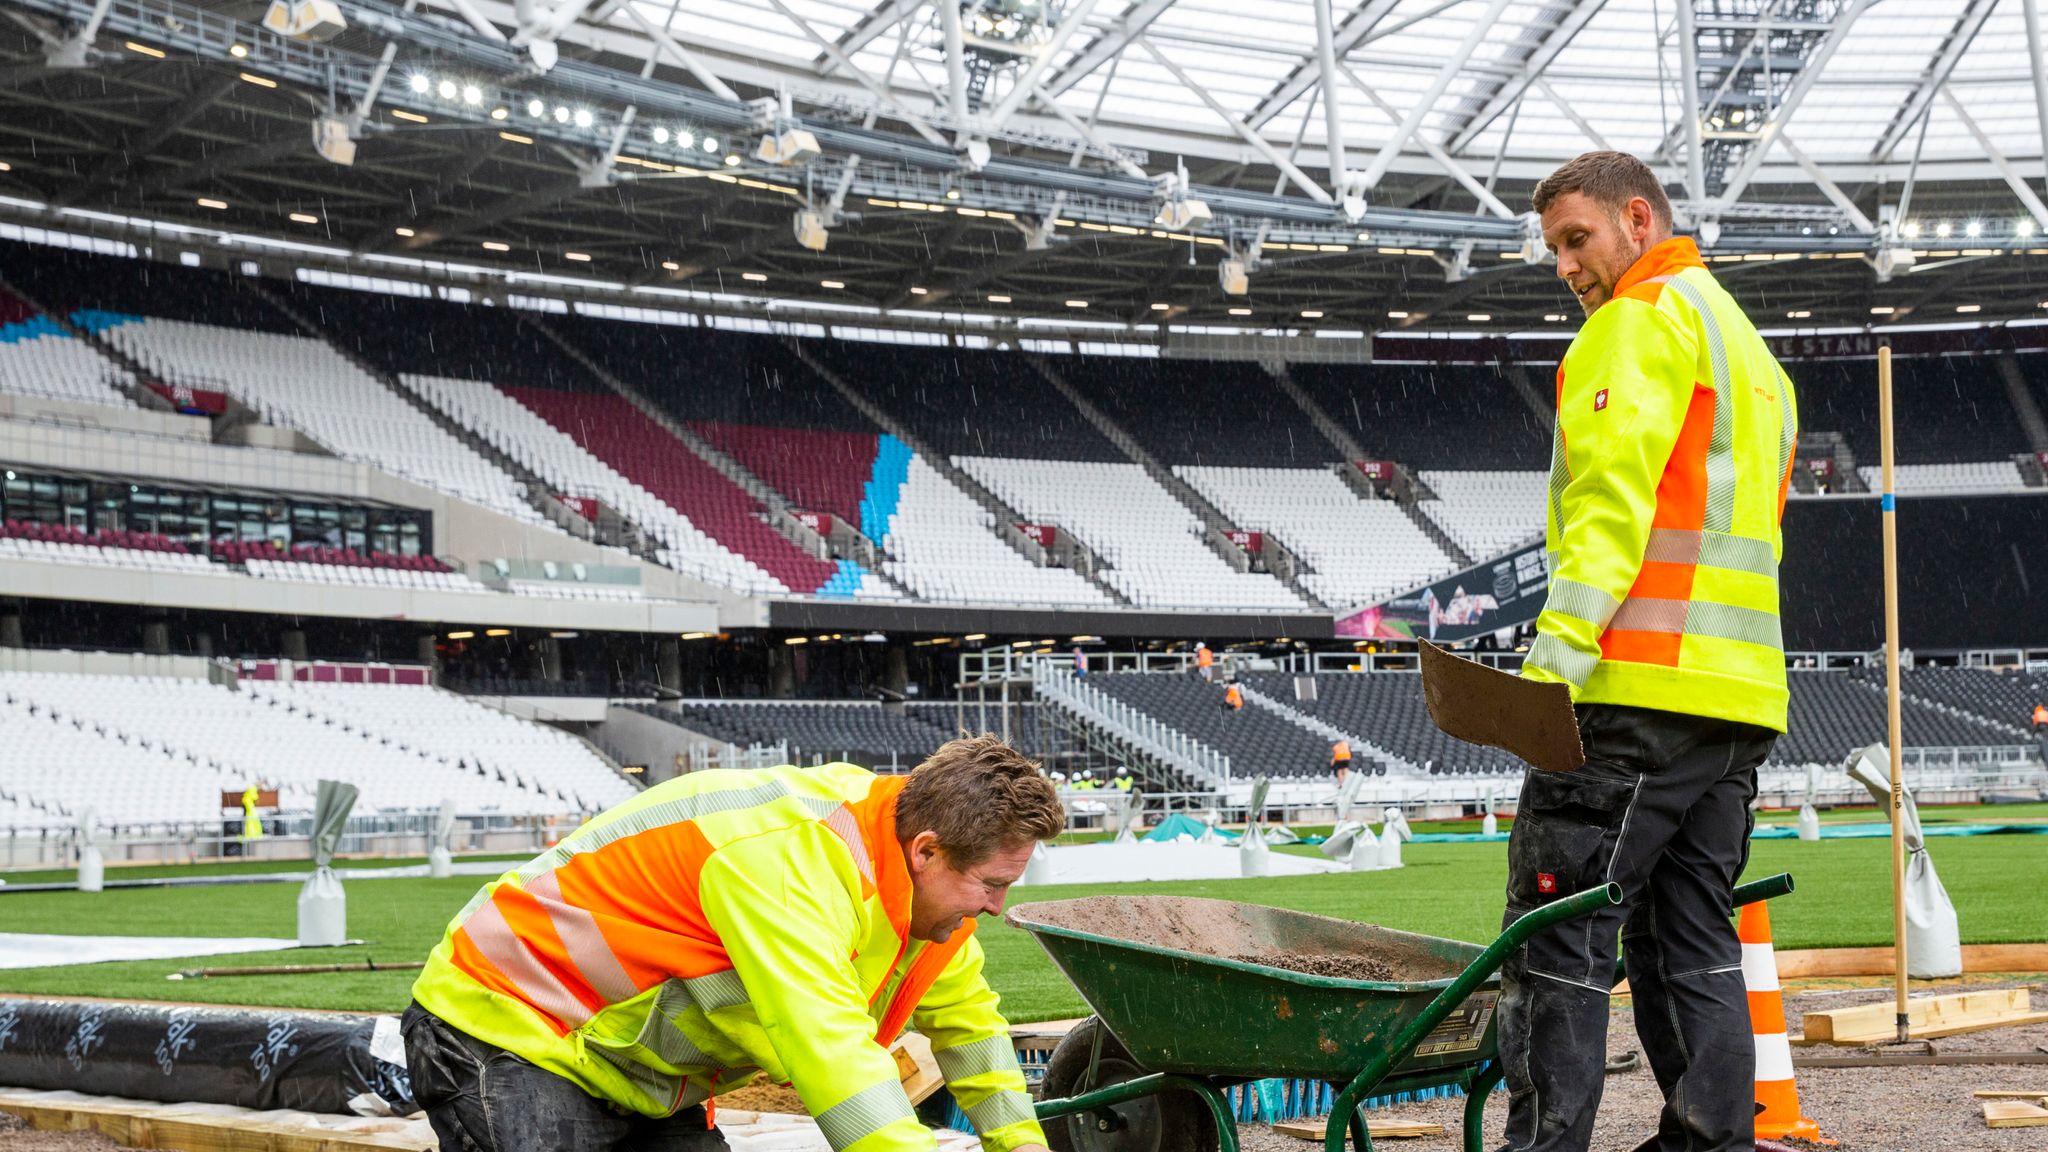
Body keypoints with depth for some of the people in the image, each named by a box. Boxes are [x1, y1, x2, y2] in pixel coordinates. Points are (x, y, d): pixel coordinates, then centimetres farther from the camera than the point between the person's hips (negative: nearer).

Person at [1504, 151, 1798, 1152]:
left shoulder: (1643, 318, -2)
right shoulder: (1747, 344, 27)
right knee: (1691, 944, 12)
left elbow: (1611, 497, -16)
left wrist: (1556, 656, -24)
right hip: (1740, 692, 10)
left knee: (1558, 934, -8)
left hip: (1639, 684, -10)